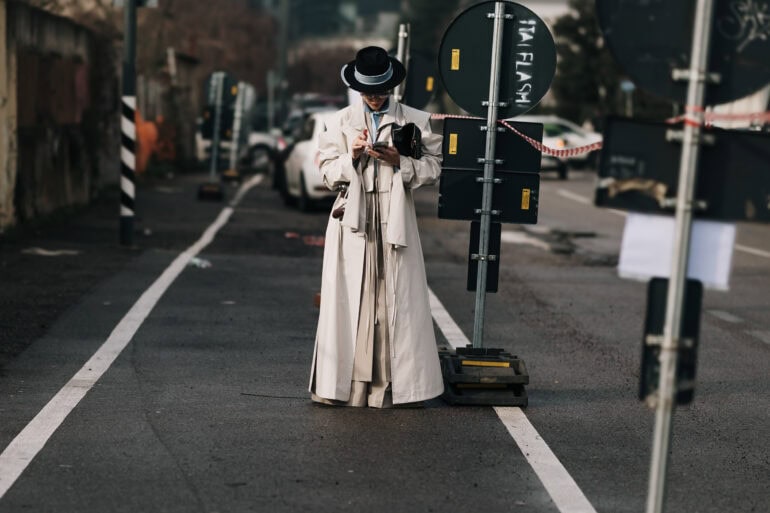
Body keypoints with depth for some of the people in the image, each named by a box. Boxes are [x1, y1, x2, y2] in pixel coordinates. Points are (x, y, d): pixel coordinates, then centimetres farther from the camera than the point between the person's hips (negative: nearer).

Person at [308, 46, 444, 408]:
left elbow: (433, 168, 4)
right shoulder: (340, 122, 11)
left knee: (396, 300, -4)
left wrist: (400, 161, -10)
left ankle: (394, 384, 1)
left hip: (395, 222, 0)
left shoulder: (416, 121, 8)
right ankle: (348, 383, 3)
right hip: (353, 221, 1)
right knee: (350, 300, -2)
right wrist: (352, 156, -10)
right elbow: (328, 173, 8)